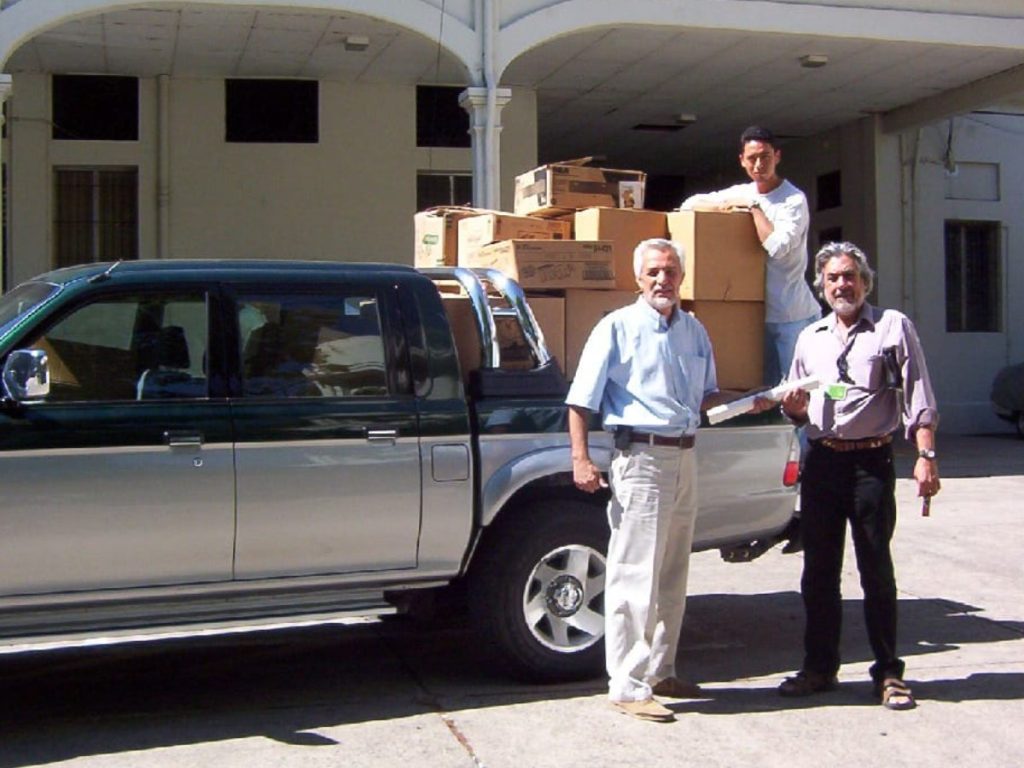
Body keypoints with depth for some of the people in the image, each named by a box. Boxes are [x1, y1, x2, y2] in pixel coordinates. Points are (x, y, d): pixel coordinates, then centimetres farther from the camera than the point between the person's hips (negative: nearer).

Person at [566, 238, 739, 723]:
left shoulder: (694, 332, 14)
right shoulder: (617, 328, -4)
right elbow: (581, 400, -8)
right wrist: (581, 460, -18)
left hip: (684, 458, 7)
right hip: (641, 457, -7)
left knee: (672, 576, 14)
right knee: (635, 576, -6)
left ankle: (660, 671, 26)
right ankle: (628, 686, -1)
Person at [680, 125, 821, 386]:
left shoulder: (794, 200, -10)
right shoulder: (740, 193, 9)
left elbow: (777, 246, -23)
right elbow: (689, 204, 13)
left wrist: (753, 207, -13)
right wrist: (724, 206, -5)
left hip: (793, 316, -6)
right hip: (758, 313, 6)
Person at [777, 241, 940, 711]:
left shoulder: (893, 327, 1)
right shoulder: (810, 338, 16)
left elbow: (917, 398, -4)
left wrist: (925, 456, -14)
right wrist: (794, 407, 0)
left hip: (871, 461, -4)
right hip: (821, 461, 5)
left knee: (877, 571, 1)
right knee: (818, 571, 9)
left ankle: (888, 673, 11)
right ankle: (819, 667, 20)